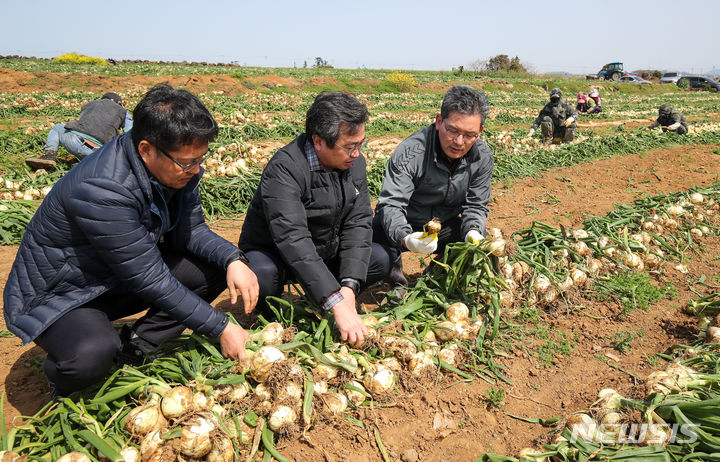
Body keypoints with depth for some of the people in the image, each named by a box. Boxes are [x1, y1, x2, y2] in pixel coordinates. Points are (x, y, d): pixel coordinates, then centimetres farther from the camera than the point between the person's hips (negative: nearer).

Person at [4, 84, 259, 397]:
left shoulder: (178, 165, -12)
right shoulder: (101, 189, -35)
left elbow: (192, 228, 1)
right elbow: (150, 278, -31)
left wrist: (233, 259, -20)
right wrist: (220, 328, -26)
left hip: (120, 284, 8)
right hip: (59, 294, -7)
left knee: (216, 268, -8)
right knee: (91, 356, -37)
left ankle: (134, 349, -1)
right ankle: (63, 375, 1)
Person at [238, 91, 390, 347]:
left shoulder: (354, 162, -8)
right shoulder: (284, 169, -30)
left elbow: (358, 223, -12)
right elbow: (293, 240, -40)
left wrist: (348, 286, -26)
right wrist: (338, 305, -46)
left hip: (325, 253, 6)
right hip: (272, 253, -6)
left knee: (380, 260, -13)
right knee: (263, 276, -38)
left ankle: (314, 302, 7)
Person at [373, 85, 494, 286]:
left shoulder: (483, 157, -11)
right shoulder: (410, 152, -27)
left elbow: (476, 205, -2)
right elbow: (391, 204, -31)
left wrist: (473, 231, -26)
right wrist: (405, 238, -51)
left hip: (446, 225, 4)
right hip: (403, 225, -4)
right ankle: (394, 263, 3)